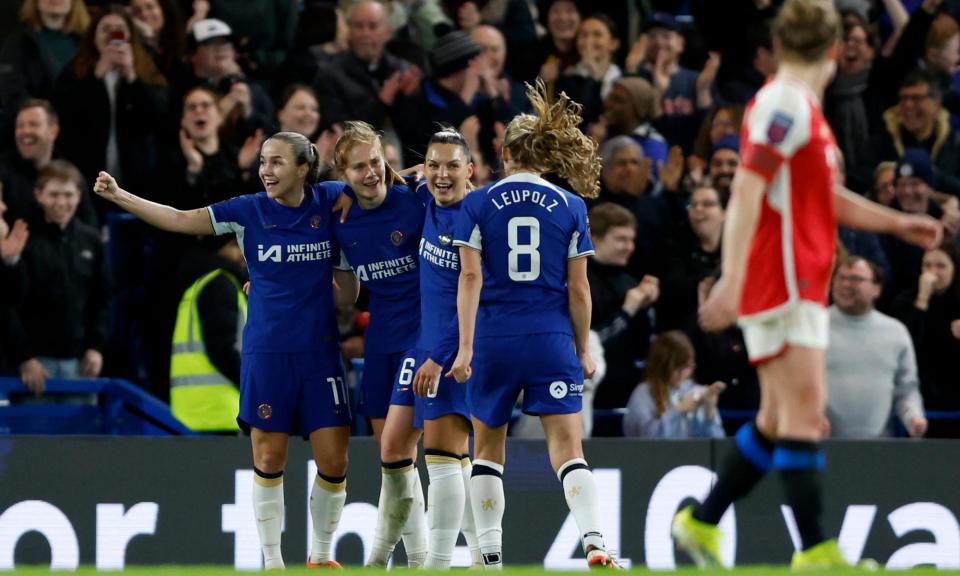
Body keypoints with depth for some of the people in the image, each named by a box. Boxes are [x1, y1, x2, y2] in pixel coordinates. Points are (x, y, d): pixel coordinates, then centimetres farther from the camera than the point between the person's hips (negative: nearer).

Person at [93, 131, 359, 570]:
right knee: (268, 460, 0)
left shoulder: (330, 202, 1)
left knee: (334, 460, -1)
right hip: (266, 352, -1)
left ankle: (321, 557, 17)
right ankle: (272, 563, 11)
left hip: (320, 352, 1)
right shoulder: (249, 211, -1)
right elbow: (181, 220, -4)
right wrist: (119, 196, -12)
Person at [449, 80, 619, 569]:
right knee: (567, 448, -4)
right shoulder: (569, 207, 3)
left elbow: (470, 277, -6)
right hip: (552, 339, 0)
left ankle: (490, 553, 13)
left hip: (494, 339, 0)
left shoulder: (478, 204, 1)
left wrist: (466, 347, -7)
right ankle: (594, 542, -23)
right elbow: (577, 287, 2)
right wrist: (583, 350, 11)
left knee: (488, 448, 16)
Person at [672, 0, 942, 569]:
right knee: (804, 411, -12)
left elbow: (826, 197, 29)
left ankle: (701, 522, 22)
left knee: (781, 419, 14)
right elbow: (746, 193, -21)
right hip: (783, 282, -10)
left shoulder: (803, 107, 17)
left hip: (801, 283, 10)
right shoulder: (785, 104, -14)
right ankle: (815, 550, -14)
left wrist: (897, 223, 27)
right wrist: (731, 281, -27)